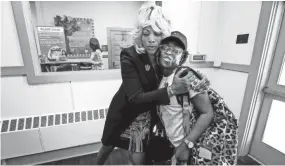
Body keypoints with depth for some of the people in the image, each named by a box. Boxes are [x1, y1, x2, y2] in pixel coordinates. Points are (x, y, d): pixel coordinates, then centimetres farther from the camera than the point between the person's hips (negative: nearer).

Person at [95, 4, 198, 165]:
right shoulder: (129, 56, -27)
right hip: (125, 109, -2)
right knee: (108, 146, 24)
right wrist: (171, 90, -39)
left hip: (147, 112, 2)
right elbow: (135, 97, -32)